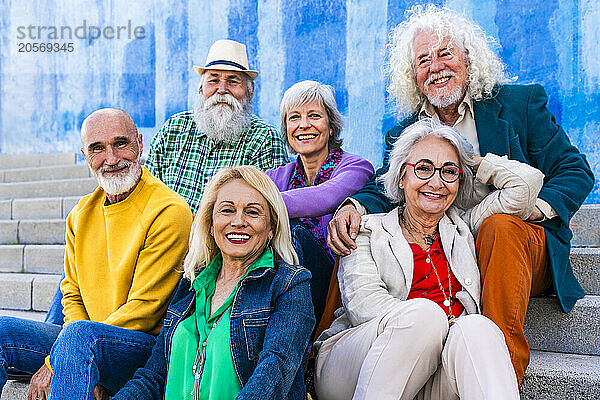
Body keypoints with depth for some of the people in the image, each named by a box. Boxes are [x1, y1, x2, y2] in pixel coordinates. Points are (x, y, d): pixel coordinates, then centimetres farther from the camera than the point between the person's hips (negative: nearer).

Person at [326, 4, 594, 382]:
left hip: (524, 248, -2)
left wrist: (539, 206, -19)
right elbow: (383, 189, -2)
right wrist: (353, 206, -27)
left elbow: (575, 170, 3)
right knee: (356, 235, -19)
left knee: (499, 224, -36)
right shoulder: (403, 134, 12)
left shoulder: (522, 103, 5)